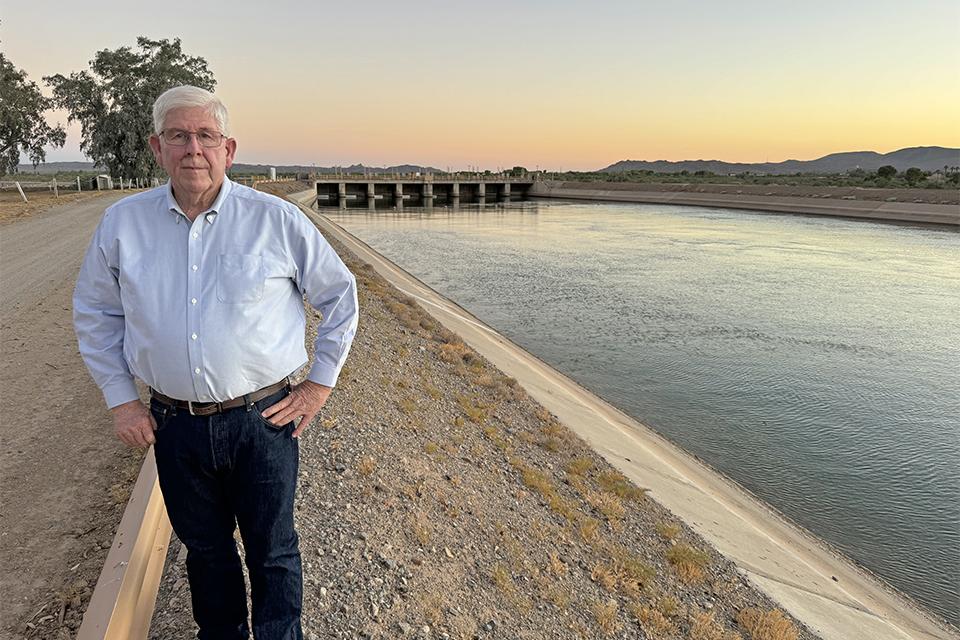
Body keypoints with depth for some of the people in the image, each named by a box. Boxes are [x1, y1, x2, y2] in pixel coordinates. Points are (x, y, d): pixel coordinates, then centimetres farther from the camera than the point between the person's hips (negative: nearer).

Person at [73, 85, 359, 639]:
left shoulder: (277, 220, -8)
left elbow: (341, 295, 1)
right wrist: (120, 399, 7)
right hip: (175, 424, 3)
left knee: (273, 553, 12)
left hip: (262, 420, -3)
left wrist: (320, 383, -1)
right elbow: (94, 311, 13)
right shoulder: (122, 223, 0)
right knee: (205, 549, 22)